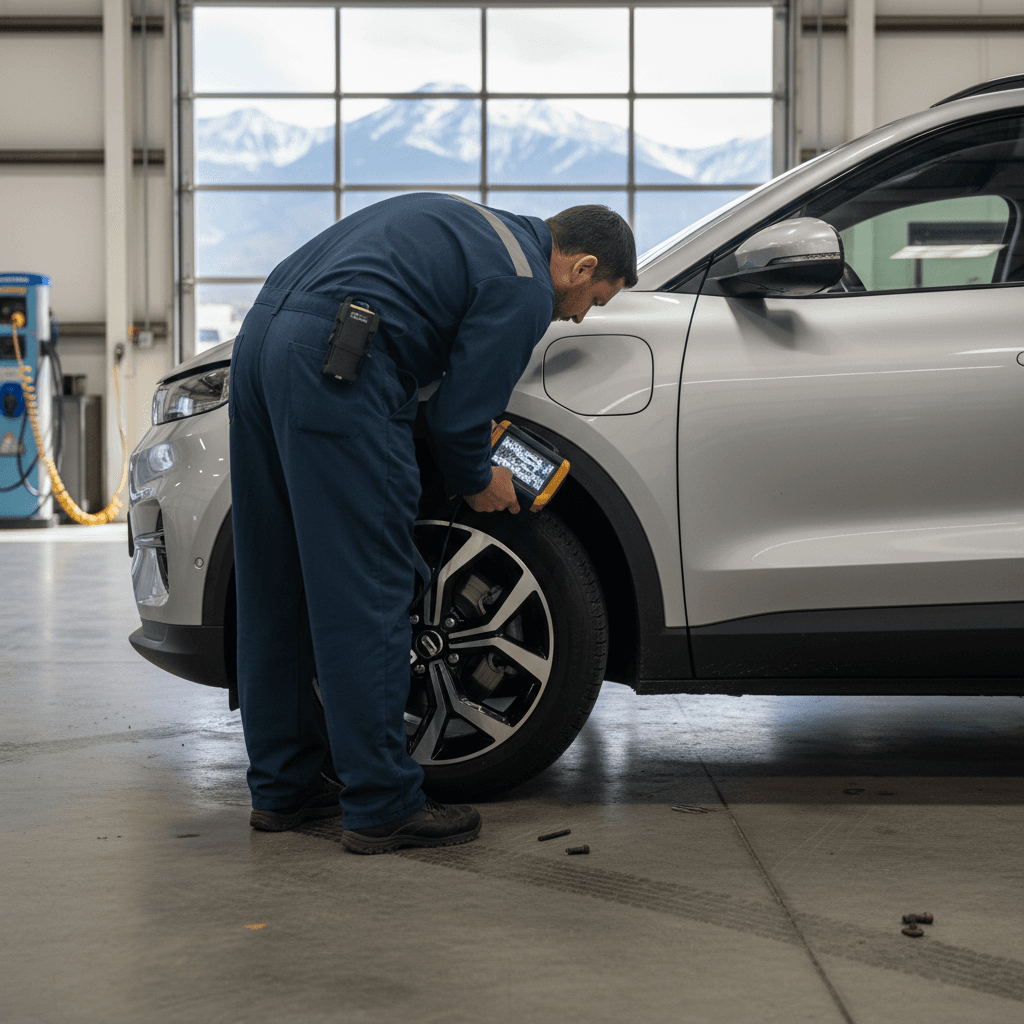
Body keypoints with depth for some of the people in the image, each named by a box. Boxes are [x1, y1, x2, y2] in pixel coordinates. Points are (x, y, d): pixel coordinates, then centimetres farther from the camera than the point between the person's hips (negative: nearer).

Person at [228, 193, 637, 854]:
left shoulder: (469, 226, 27)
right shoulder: (525, 288, 0)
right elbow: (458, 413, -4)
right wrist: (479, 482, 17)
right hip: (333, 371, -10)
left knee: (277, 589, 13)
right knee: (365, 594, -4)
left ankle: (282, 787, 22)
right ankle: (382, 806, 2)